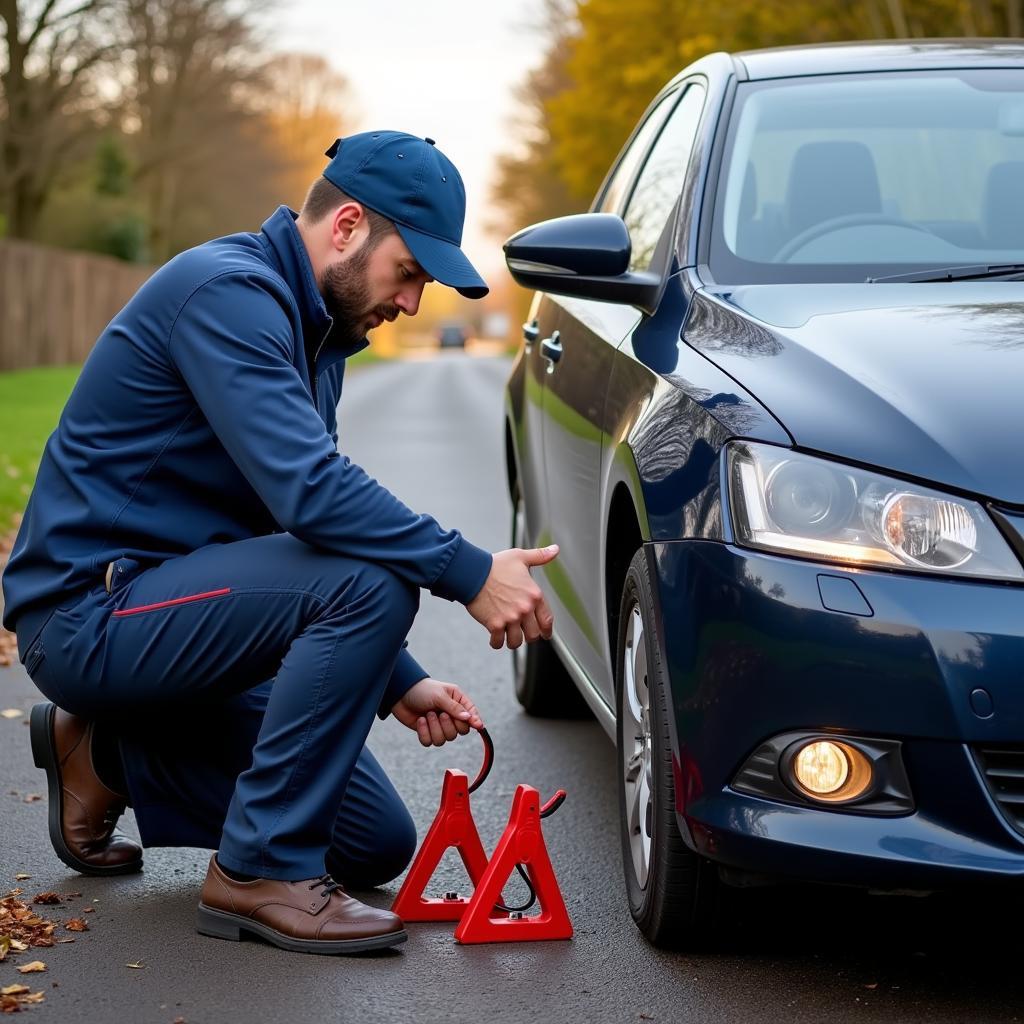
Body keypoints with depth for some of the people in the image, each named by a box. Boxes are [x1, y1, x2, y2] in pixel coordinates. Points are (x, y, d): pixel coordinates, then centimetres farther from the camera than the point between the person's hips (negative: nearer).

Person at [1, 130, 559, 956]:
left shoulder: (314, 328, 13)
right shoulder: (229, 292, -18)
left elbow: (305, 503, 17)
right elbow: (309, 491, -30)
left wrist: (396, 682, 7)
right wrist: (470, 575, -27)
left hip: (152, 614, 10)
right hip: (88, 615, -10)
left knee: (379, 845, 7)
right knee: (371, 580, -28)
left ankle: (110, 756, 18)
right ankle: (263, 871, -17)